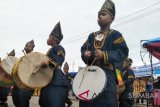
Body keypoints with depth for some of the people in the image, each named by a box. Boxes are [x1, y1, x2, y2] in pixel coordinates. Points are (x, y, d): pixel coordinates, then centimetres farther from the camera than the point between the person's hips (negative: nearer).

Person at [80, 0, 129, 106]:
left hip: (106, 74, -5)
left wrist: (104, 55, -22)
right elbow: (83, 49, 19)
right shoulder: (92, 36, 20)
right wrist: (85, 54, -6)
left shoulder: (115, 34, 2)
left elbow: (123, 52, -9)